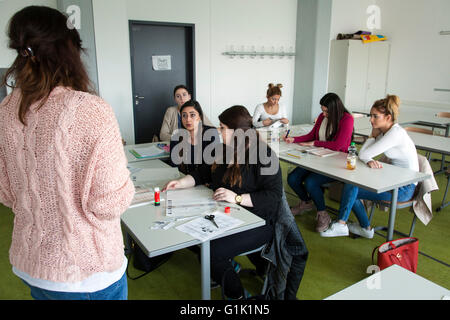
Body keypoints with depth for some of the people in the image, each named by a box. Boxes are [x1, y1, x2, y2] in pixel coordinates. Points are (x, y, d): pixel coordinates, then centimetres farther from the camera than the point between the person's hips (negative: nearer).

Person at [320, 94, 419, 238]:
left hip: (404, 188, -9)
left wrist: (373, 135, -14)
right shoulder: (383, 131, 5)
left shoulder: (396, 133, -23)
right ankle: (366, 228, 15)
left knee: (351, 188, -15)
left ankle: (340, 225, 2)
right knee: (351, 188, 1)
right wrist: (370, 161, -19)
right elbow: (363, 154, -2)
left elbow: (363, 154, -24)